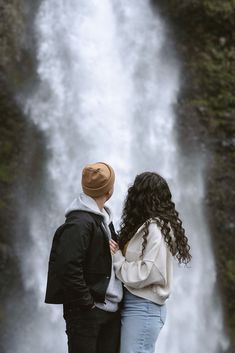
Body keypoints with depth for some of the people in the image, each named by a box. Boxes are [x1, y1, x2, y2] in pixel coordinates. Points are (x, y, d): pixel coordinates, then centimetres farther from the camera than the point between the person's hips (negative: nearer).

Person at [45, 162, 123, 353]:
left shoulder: (104, 218, 13)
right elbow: (67, 268, -23)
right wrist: (87, 303, -18)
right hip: (87, 313, -9)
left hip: (112, 309, 9)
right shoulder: (79, 224, -16)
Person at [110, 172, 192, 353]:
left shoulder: (155, 228, -13)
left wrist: (117, 257, -9)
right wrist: (118, 253, -9)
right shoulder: (146, 226, 13)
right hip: (135, 304, 9)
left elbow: (148, 273, -19)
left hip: (143, 308, -9)